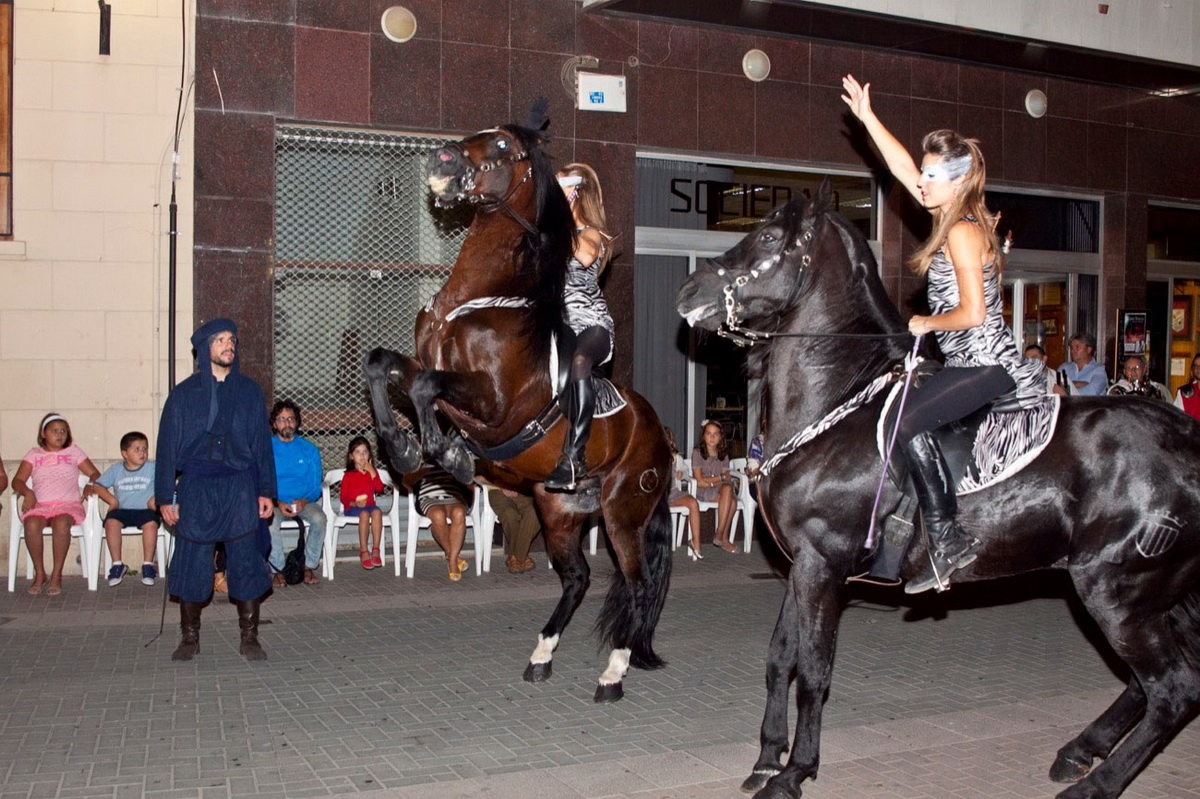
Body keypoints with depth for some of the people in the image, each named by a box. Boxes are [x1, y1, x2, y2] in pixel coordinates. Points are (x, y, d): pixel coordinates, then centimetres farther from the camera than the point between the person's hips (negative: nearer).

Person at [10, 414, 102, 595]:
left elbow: (95, 474, 17)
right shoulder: (34, 454, 20)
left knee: (61, 523, -36)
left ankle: (57, 575, -25)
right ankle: (39, 573, -17)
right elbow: (17, 480, 11)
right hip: (39, 504, 1)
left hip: (68, 504, -1)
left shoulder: (73, 452, 20)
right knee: (31, 524, -34)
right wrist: (28, 493, -10)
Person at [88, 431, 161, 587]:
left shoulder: (152, 468, 6)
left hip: (145, 510, -2)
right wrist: (111, 499, -7)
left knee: (151, 523, -34)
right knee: (111, 521, -30)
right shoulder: (115, 470, 10)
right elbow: (98, 485, 7)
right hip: (122, 510, 2)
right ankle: (117, 564, -16)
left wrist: (156, 498, -14)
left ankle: (148, 565, -19)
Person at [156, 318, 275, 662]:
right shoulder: (183, 394, 5)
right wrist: (165, 497, 1)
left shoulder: (250, 392, 9)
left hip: (240, 490, 1)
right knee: (192, 565, 3)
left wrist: (266, 491, 3)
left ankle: (249, 638, 10)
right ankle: (189, 638, 17)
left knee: (246, 563, 0)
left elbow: (262, 443, 9)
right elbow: (167, 447, 6)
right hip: (196, 489, 0)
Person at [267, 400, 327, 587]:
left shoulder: (309, 449, 7)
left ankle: (308, 566, -16)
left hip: (304, 501, 1)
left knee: (319, 518, -31)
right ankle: (278, 570, -18)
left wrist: (303, 502, -16)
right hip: (275, 503, -1)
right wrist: (277, 503, -19)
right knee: (270, 521, -34)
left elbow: (316, 485, 4)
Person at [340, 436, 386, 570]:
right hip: (352, 507, -2)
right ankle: (363, 551, -32)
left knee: (377, 512, -33)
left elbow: (379, 488, -2)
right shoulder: (348, 475, 6)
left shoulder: (372, 472, 15)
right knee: (364, 514, -36)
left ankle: (376, 550, -33)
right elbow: (343, 497, 2)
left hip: (369, 505, 2)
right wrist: (354, 503, -17)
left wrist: (372, 471, -7)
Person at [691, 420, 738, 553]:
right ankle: (722, 538, -23)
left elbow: (727, 478, 3)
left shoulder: (723, 454, 10)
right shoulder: (697, 452, -5)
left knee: (727, 488, -33)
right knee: (730, 498, -31)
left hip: (720, 488, 4)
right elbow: (699, 479, -10)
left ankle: (721, 536, -25)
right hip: (702, 492, -4)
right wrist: (720, 478, -5)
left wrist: (709, 482, -13)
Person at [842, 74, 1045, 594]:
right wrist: (867, 118, 22)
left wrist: (925, 323, -6)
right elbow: (904, 169, 20)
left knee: (907, 419, -23)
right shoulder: (960, 220, 11)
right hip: (978, 363, 10)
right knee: (903, 413, 14)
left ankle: (948, 540, -20)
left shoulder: (961, 233, -15)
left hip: (984, 364, -10)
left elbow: (972, 313, -22)